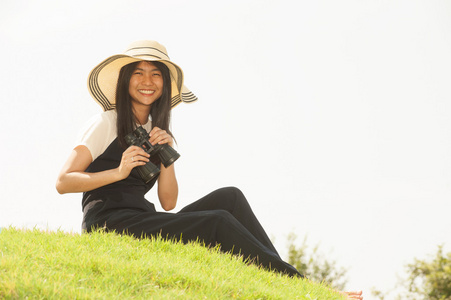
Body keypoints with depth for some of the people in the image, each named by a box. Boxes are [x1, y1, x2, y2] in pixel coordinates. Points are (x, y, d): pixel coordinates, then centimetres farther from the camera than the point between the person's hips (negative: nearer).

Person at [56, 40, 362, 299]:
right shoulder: (106, 124, 2)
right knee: (218, 223, -24)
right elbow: (63, 182, -6)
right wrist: (119, 172, -16)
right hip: (110, 224, -6)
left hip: (144, 223, 6)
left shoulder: (156, 132, 19)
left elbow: (168, 202, 10)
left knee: (229, 197, -13)